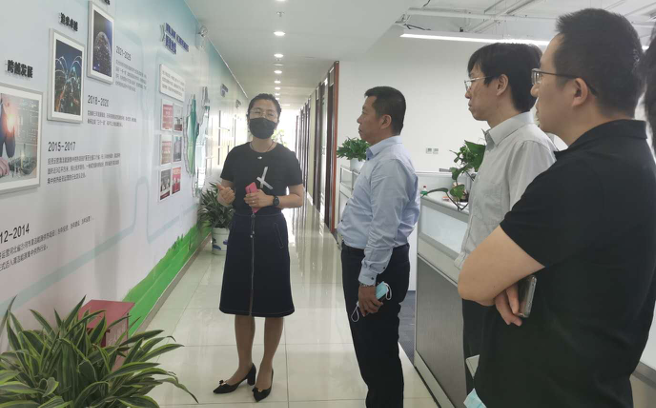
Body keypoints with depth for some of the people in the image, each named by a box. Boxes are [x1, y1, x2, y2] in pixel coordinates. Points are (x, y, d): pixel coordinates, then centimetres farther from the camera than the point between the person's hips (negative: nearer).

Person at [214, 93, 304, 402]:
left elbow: (299, 198, -1)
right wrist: (225, 197, -14)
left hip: (271, 233, -2)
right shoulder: (236, 155, 3)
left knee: (273, 305, 5)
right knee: (241, 303, 10)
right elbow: (224, 196, 10)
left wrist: (271, 200, -18)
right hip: (241, 232, 3)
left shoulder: (286, 157, -4)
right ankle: (244, 366, 28)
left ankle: (266, 368, 25)